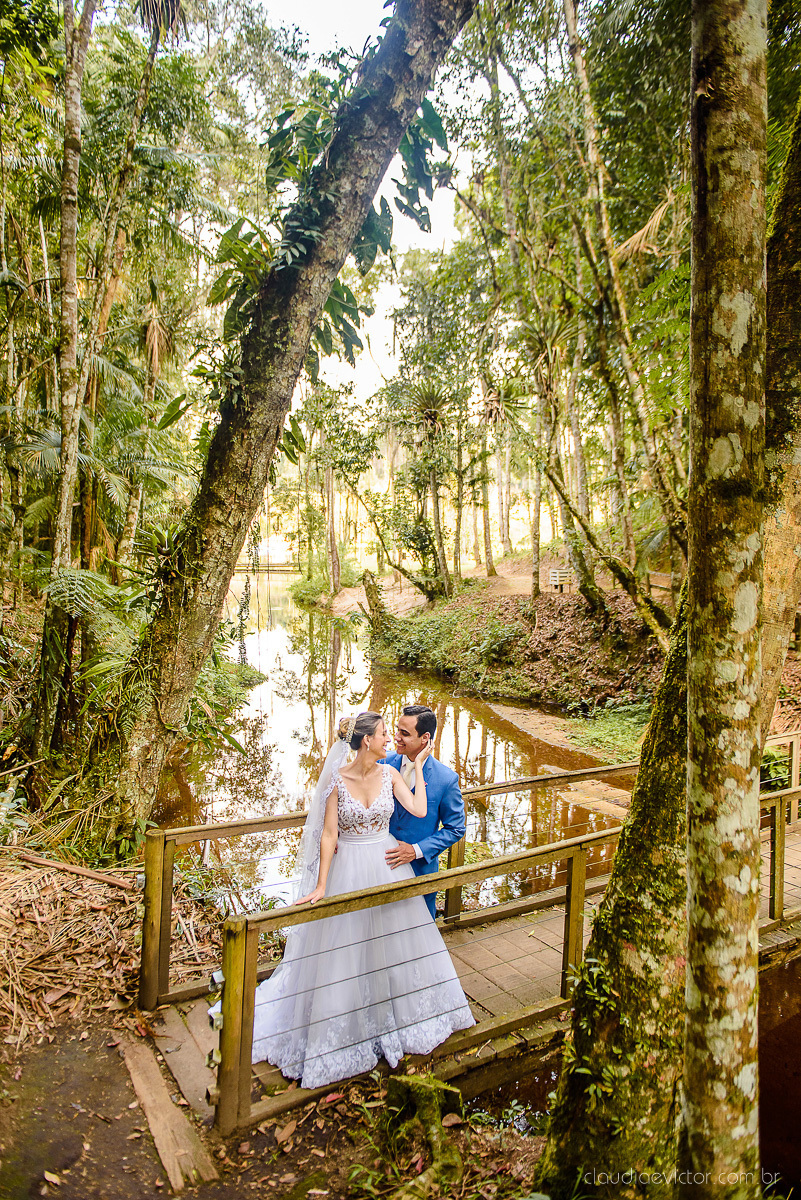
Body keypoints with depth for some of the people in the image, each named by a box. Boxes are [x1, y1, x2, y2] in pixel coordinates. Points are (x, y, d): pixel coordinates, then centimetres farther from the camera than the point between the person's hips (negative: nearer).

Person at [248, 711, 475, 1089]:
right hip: (349, 871, -3)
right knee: (343, 951, 8)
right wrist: (321, 885, -14)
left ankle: (392, 1017, 43)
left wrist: (418, 766, -8)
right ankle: (345, 1030, 32)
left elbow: (419, 810, -14)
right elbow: (329, 835, -13)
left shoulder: (390, 774, -4)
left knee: (394, 942, 18)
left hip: (388, 867, 4)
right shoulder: (338, 779, -14)